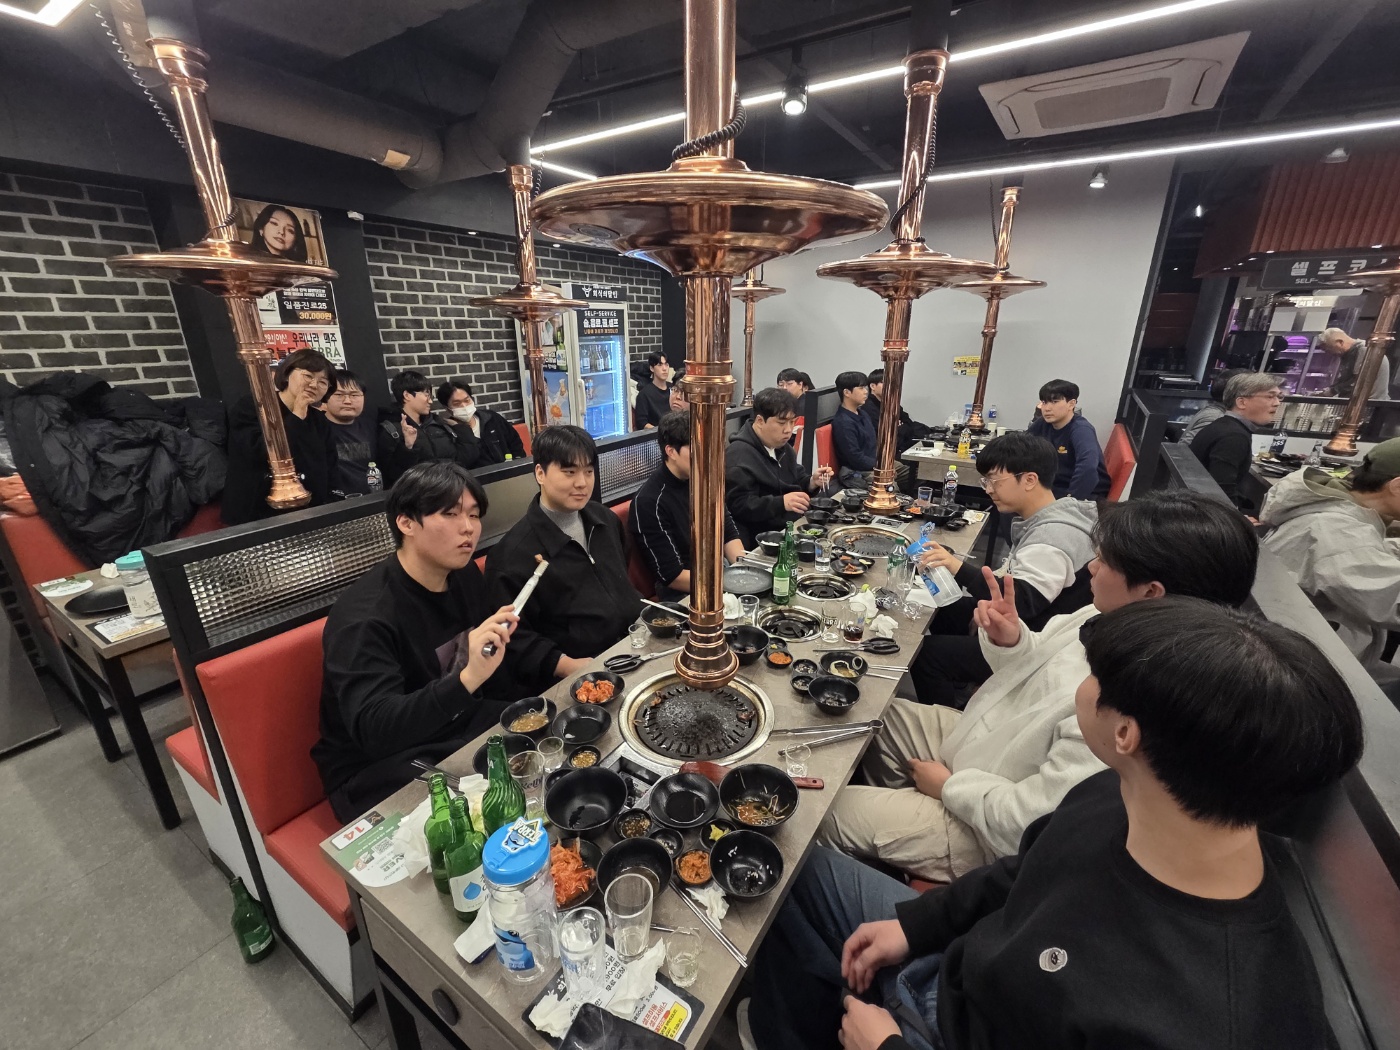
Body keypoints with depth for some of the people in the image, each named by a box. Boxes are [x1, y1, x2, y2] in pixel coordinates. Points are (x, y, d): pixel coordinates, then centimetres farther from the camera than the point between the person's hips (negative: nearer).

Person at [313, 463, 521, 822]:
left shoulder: (464, 575, -2)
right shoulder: (364, 617, -24)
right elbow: (374, 731, -34)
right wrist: (468, 678, -47)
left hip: (458, 730, 7)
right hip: (377, 767, -6)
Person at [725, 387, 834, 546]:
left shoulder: (782, 446, 14)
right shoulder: (739, 455, -18)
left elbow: (796, 483, 21)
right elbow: (738, 506, -24)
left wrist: (812, 482, -1)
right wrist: (781, 503, -32)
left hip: (795, 526, 9)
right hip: (762, 539, -9)